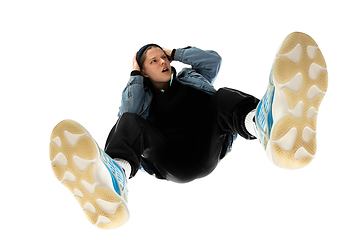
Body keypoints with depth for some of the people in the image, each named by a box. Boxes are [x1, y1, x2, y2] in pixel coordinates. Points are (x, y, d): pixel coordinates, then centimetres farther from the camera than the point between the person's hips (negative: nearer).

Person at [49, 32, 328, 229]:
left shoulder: (189, 79, 32)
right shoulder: (142, 95, 26)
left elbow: (213, 60, 16)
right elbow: (129, 112, 3)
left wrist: (176, 52, 24)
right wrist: (135, 76, 13)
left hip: (205, 156, 1)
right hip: (171, 167, -1)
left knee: (224, 97, -25)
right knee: (129, 122, -27)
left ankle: (263, 121, -69)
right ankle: (114, 175, -68)